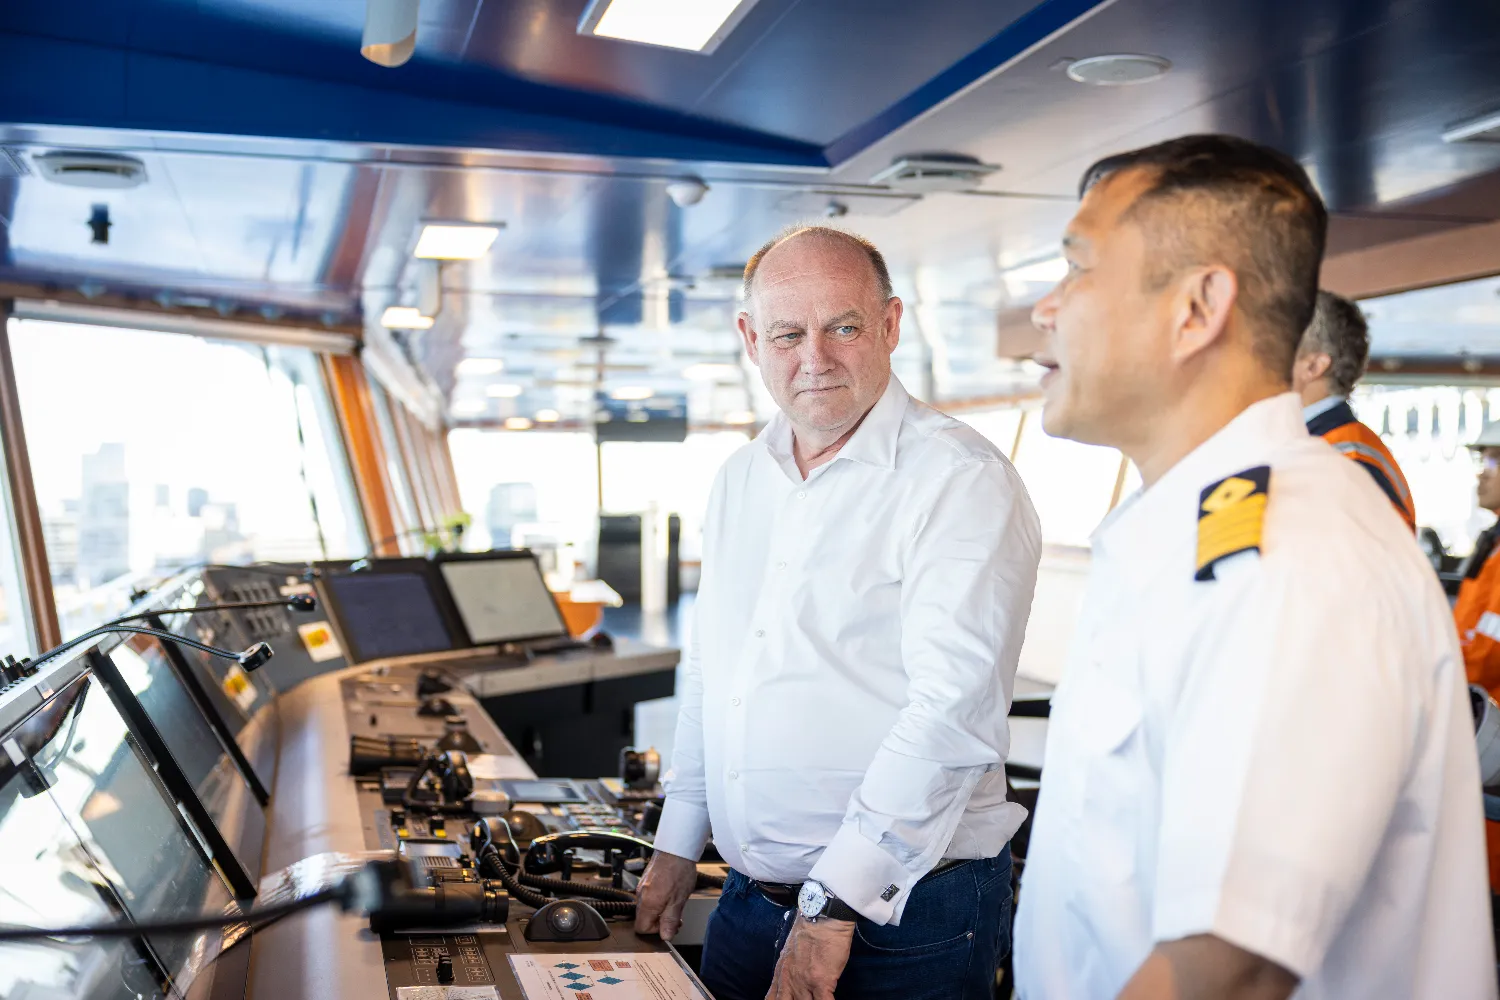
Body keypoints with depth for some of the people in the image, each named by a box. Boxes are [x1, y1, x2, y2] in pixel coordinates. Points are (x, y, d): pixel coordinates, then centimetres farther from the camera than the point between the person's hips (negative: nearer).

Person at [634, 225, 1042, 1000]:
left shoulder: (962, 481, -14)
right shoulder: (739, 480, 9)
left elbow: (951, 708, -22)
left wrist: (835, 905, -23)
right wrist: (677, 845, 16)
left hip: (904, 912, -6)